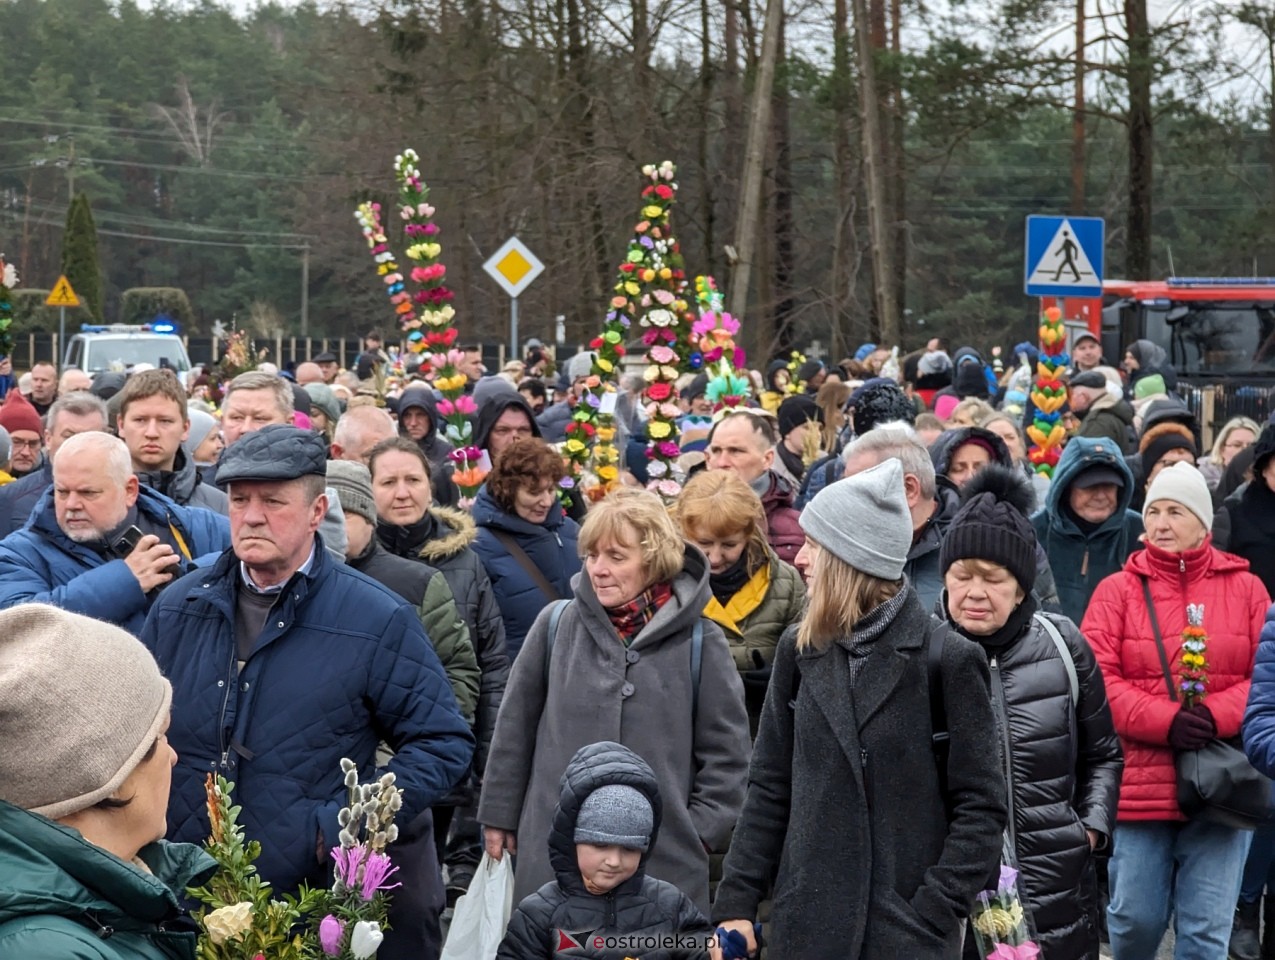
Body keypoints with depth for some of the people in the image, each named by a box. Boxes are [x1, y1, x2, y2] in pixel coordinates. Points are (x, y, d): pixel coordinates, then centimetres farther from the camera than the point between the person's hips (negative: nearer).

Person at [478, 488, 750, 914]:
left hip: (665, 863, -1)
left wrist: (701, 832, -1)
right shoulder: (555, 625, 3)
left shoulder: (700, 642, -2)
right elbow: (515, 727, 11)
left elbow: (726, 750, 4)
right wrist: (500, 815, 13)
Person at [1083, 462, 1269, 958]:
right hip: (1141, 783, 0)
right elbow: (1098, 679, -6)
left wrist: (1218, 716, -17)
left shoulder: (1244, 587, 6)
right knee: (1135, 919, 6)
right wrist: (1164, 720, -19)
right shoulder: (1117, 590, 3)